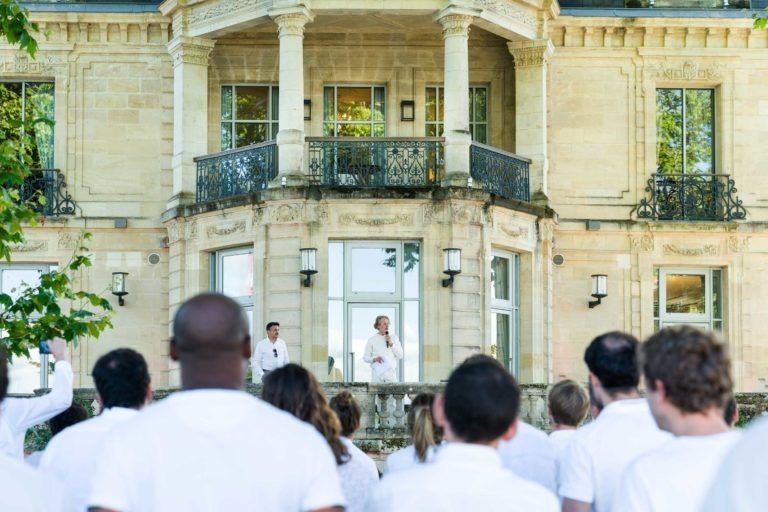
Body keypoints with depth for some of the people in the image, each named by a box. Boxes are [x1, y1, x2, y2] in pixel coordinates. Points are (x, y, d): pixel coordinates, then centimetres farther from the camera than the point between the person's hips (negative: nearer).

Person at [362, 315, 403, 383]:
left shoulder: (394, 338, 9)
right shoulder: (372, 340, 4)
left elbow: (400, 355, 5)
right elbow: (365, 357, 7)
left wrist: (391, 343, -6)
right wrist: (374, 359, -13)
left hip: (391, 374, 1)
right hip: (377, 374, -1)